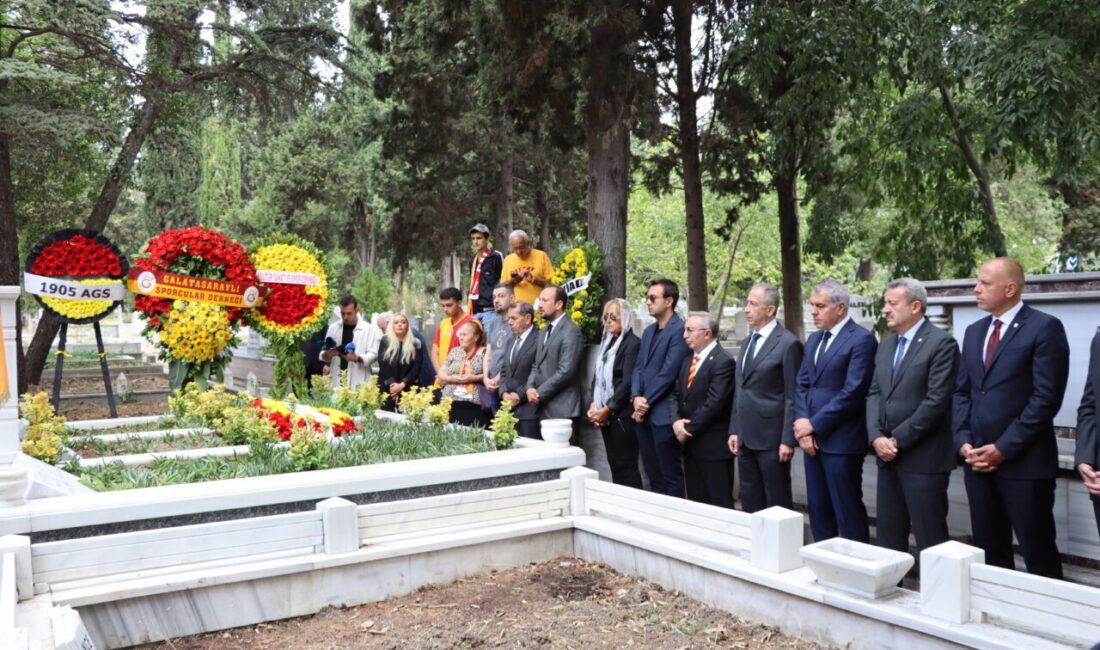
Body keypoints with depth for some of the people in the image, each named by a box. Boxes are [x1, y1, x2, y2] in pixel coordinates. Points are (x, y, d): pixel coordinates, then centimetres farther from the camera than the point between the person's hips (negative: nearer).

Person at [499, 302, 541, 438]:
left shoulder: (539, 341, -11)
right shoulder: (512, 340, 18)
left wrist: (519, 395, -13)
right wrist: (504, 393, 3)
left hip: (528, 409, -7)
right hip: (509, 408, 7)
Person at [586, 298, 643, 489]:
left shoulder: (632, 343, -11)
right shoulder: (607, 342, 14)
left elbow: (628, 383, -16)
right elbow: (597, 375, 14)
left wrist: (607, 409, -14)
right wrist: (594, 405, 2)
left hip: (622, 414, -8)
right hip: (605, 414, 8)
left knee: (626, 465, -4)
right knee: (614, 464, 12)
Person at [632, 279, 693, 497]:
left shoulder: (679, 330, -12)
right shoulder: (649, 331, 16)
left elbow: (668, 372, -17)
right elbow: (639, 367, 13)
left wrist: (646, 401, -11)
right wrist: (636, 397, -3)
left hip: (664, 414, -8)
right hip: (643, 413, 8)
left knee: (671, 475, 1)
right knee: (653, 474, 14)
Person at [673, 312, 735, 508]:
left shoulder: (723, 362, -13)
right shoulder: (688, 361, 14)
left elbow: (714, 403, -19)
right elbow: (678, 395, 11)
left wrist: (688, 429, -13)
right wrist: (676, 422, -6)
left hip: (714, 446, -8)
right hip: (690, 443, 8)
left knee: (719, 504, 0)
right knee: (695, 501, 14)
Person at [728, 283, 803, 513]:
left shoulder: (788, 344, -10)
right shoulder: (747, 343, 15)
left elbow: (792, 397, -12)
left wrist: (788, 440, -15)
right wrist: (734, 430, 12)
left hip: (771, 438, -8)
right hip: (745, 437, 8)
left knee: (777, 502, 4)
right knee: (750, 500, 14)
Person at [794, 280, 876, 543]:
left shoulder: (861, 340, -10)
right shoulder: (814, 339, 15)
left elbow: (852, 393, -17)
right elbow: (802, 384, 12)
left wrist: (813, 424, -13)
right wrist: (802, 424, -3)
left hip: (841, 441, -7)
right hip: (812, 440, 8)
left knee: (848, 512, 1)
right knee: (817, 510, 13)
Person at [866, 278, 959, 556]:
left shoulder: (941, 343, -9)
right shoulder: (886, 345, 14)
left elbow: (936, 401, -16)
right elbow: (874, 394, 11)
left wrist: (897, 440, -14)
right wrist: (876, 437, -4)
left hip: (923, 458, -7)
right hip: (887, 455, 7)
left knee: (930, 540, 0)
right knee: (888, 536, 13)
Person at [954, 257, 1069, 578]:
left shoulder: (1044, 328, -7)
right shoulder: (974, 331, 15)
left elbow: (1046, 398, -13)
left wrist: (1003, 449, -15)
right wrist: (964, 442, 0)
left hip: (1023, 461, -6)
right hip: (977, 459, 6)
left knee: (1037, 553, 4)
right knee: (989, 551, 13)